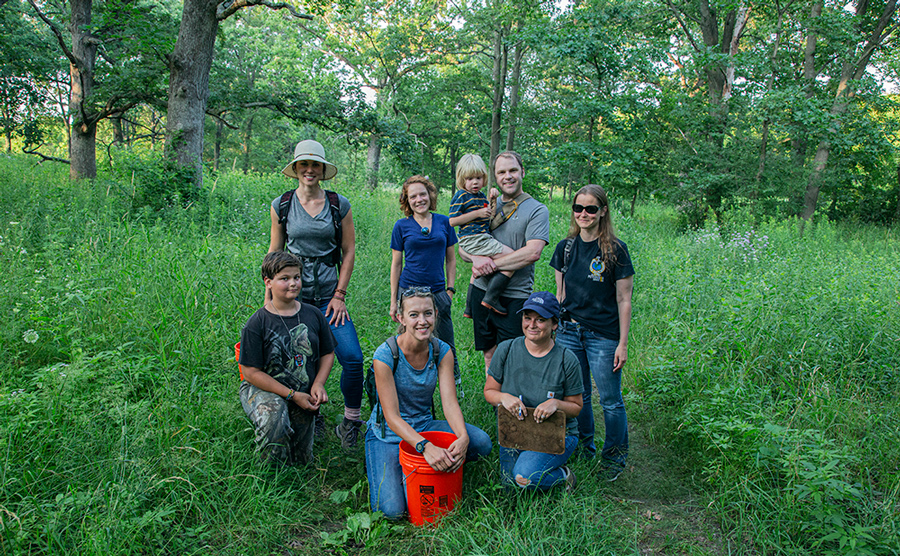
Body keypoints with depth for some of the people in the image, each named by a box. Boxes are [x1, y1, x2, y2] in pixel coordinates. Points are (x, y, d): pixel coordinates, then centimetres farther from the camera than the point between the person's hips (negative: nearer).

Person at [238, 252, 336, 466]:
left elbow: (328, 353, 7)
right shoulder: (257, 324, -16)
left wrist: (318, 384, -11)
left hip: (304, 394, 4)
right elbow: (251, 372, -16)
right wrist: (292, 395, -19)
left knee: (301, 459, 4)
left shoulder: (313, 315, -2)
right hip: (263, 389, -4)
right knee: (274, 416, -39)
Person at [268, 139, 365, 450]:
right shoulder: (281, 206, 4)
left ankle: (350, 422, 10)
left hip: (329, 295, 0)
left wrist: (339, 295, -2)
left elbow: (349, 251, 5)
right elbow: (274, 254, 11)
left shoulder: (339, 205, 3)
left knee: (352, 357, -12)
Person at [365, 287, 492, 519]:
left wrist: (463, 438, -37)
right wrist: (425, 446, -41)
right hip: (388, 433, -4)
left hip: (424, 425, 4)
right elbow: (392, 416, -25)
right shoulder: (385, 355, -22)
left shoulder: (442, 351, -8)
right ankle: (377, 465, 10)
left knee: (481, 442, -20)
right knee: (392, 510, -22)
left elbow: (450, 402, -16)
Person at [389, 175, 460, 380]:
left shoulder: (444, 222, 5)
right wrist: (393, 301, 2)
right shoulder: (402, 226, 1)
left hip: (438, 292, 1)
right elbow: (396, 265, 4)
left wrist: (450, 289, 3)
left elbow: (451, 259, 12)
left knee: (447, 348, 6)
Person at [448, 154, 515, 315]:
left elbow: (491, 218, 23)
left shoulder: (481, 195, 17)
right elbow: (452, 221, -14)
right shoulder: (461, 196, -8)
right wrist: (477, 213, -17)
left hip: (483, 239, 10)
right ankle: (491, 298, -20)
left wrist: (493, 200, 6)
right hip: (474, 239, -10)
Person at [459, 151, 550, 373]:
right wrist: (477, 258, -15)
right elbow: (462, 246, 8)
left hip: (514, 297, -5)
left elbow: (532, 252, -18)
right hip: (481, 290, 5)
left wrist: (492, 264, -17)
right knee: (489, 355, 15)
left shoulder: (537, 210, -4)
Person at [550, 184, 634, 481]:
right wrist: (554, 330, 11)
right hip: (569, 331, 4)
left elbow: (623, 300, -6)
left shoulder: (615, 250, -8)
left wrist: (623, 343, -8)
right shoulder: (566, 247, 6)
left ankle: (614, 456, 24)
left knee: (610, 400, 5)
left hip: (604, 335, -4)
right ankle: (583, 446, 33)